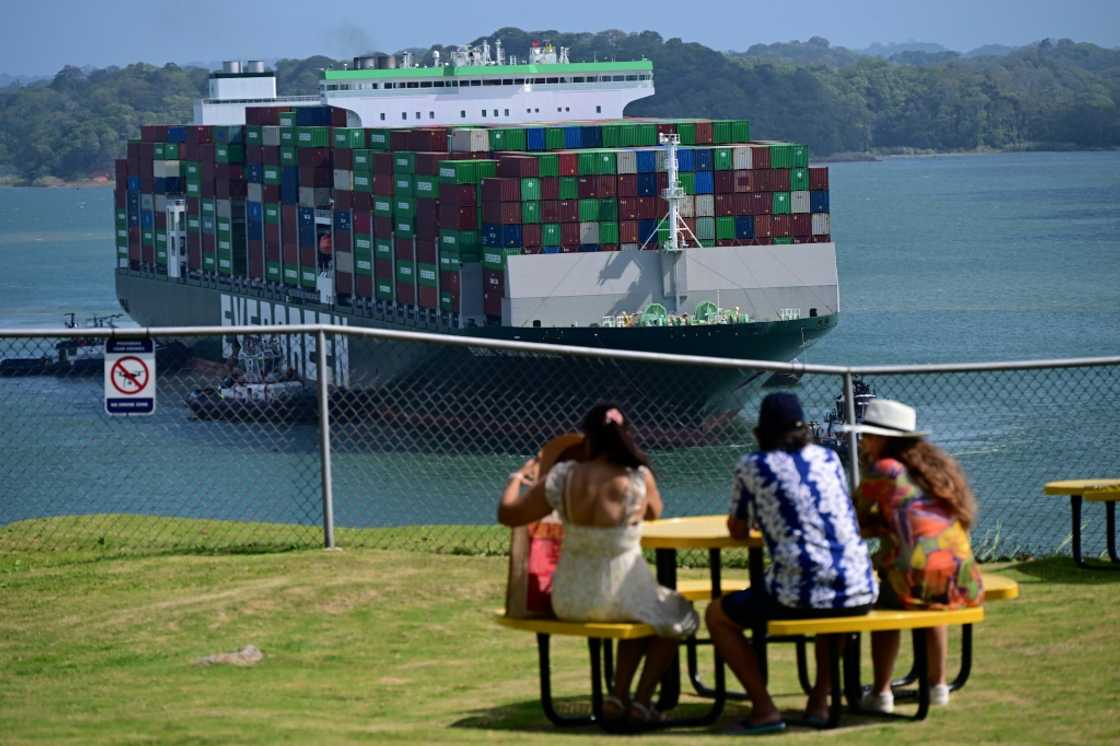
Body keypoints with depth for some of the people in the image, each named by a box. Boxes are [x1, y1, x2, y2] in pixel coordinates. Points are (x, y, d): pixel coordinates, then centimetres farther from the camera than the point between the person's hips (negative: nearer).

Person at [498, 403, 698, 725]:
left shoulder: (563, 477, -9)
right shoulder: (639, 478, -13)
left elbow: (507, 514, 1)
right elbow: (653, 513, 10)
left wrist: (517, 477, 19)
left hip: (570, 601, 4)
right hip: (620, 595, -4)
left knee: (646, 611, 35)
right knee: (676, 615, 28)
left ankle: (618, 695, 27)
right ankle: (642, 701, 16)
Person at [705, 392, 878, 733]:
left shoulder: (752, 466, 5)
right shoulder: (829, 458, 17)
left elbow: (738, 531, 18)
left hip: (799, 595, -5)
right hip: (859, 595, 5)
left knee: (717, 614, 18)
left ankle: (764, 709, 7)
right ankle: (819, 701, 29)